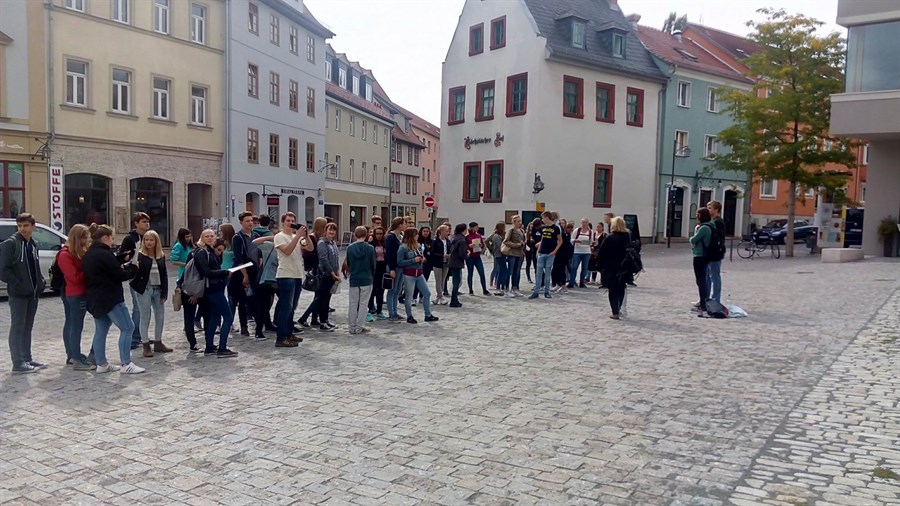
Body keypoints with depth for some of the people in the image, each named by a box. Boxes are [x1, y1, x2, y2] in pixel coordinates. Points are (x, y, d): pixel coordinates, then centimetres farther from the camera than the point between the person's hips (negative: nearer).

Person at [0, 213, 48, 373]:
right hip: (18, 294, -7)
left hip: (32, 293, 7)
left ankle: (27, 358, 22)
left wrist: (41, 282, 5)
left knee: (28, 327, 14)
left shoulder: (33, 245, 13)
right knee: (17, 328, -2)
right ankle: (18, 363, 2)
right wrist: (18, 285, -18)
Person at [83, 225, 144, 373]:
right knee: (127, 328, -6)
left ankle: (101, 364, 19)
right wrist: (133, 269, 1)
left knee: (101, 330, 13)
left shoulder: (89, 255, 13)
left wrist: (122, 267, 7)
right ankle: (126, 364, -8)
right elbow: (120, 275, -16)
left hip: (95, 298, 10)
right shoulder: (104, 254, -17)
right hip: (110, 298, -10)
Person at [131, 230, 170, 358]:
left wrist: (164, 292, 2)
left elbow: (164, 275, 8)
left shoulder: (161, 256, 7)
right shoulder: (140, 256, -5)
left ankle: (158, 343, 23)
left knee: (160, 317, 9)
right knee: (145, 318, 2)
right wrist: (135, 268, -31)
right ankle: (146, 346, 10)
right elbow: (136, 273, -9)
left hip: (158, 290, 4)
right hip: (145, 290, -4)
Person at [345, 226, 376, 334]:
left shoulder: (350, 248, -4)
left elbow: (348, 264, 5)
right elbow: (373, 265, -1)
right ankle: (359, 327, 4)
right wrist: (372, 276, 15)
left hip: (354, 279, 2)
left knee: (353, 303, 10)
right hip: (366, 279, -2)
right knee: (363, 303, 4)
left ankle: (352, 327, 12)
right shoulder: (370, 248, -8)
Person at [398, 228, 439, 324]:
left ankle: (428, 315, 20)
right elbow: (400, 262, -15)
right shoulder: (403, 248, -11)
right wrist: (413, 260, -20)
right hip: (409, 275, -7)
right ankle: (409, 317, 15)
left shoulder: (418, 246, 9)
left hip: (419, 274, 7)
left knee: (427, 293, 9)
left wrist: (423, 259, -1)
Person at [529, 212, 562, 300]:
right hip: (542, 253, 4)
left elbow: (560, 241, -2)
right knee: (538, 273, 1)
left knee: (547, 274, 2)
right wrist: (538, 250, 10)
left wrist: (555, 251, -10)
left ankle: (547, 292, 11)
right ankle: (536, 292, 4)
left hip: (550, 254, -4)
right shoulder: (543, 228, 9)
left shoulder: (555, 228, -5)